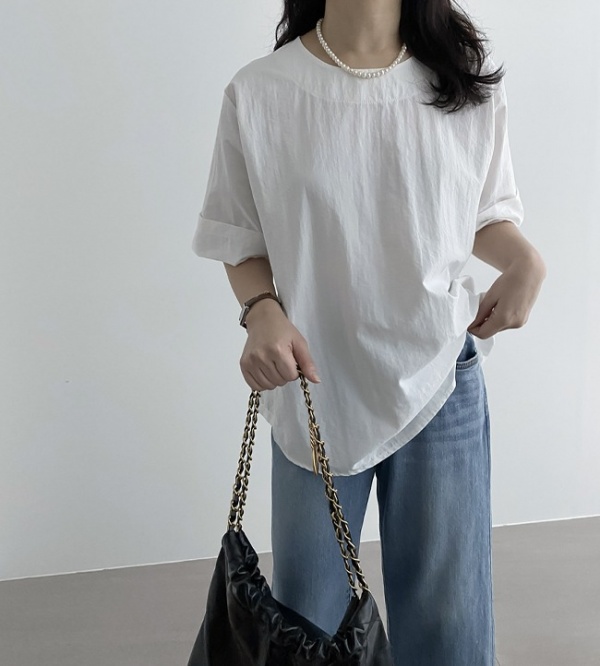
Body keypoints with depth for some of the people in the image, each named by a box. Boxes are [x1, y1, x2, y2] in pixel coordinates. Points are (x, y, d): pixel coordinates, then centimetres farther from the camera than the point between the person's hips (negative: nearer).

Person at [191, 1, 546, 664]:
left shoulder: (470, 87, -1)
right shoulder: (257, 93, -7)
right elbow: (241, 239, 1)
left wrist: (525, 259, -10)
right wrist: (262, 312, -18)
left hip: (440, 381, 1)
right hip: (316, 389, -1)